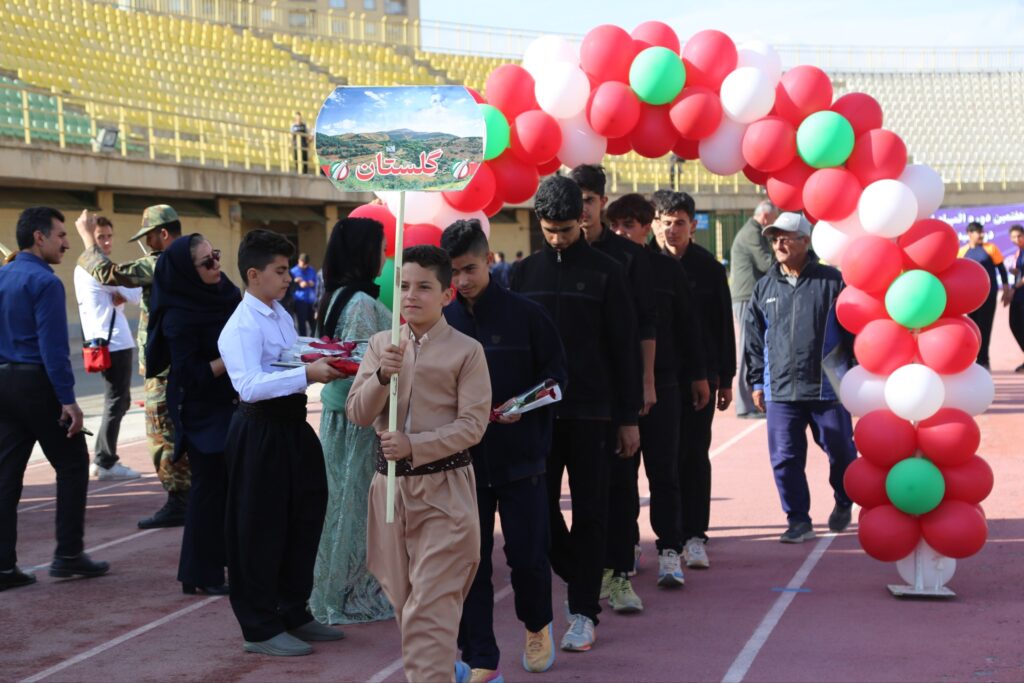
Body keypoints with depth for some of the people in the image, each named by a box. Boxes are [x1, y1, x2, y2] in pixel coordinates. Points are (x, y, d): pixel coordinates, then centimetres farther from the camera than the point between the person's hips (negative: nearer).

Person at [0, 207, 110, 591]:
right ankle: (68, 555, 7)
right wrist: (68, 400, -18)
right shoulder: (44, 282, -14)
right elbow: (53, 346, -19)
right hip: (37, 384, -7)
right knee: (72, 465, 6)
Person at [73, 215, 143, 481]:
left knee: (119, 401, 17)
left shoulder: (82, 268, 15)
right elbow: (135, 295, -14)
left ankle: (103, 458, 19)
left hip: (100, 342, 10)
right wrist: (125, 292, 5)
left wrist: (118, 296, -6)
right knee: (116, 403, -4)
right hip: (114, 343, -10)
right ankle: (105, 463, -1)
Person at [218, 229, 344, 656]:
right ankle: (260, 629, 13)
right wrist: (307, 374, -33)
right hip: (259, 432, -10)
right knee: (260, 530, 1)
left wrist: (324, 364, 7)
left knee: (304, 519, 18)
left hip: (291, 427, 10)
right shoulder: (242, 326, -17)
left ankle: (293, 613, 34)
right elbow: (250, 385, -29)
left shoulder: (282, 316, 13)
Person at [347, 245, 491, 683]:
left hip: (444, 487, -5)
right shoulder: (381, 344, 8)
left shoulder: (466, 351, -5)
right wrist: (381, 376, -17)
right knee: (402, 597, 15)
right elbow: (358, 414, 1)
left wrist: (414, 445, -20)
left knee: (431, 605, -10)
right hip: (390, 483, 5)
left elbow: (473, 425, -10)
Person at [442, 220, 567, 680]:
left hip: (520, 456, -2)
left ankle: (537, 626, 32)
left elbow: (555, 373, 0)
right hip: (464, 458, 2)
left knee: (527, 554, 2)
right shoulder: (443, 322, 3)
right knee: (470, 561, 3)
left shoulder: (524, 314, -4)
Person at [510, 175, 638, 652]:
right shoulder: (524, 272, 7)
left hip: (591, 411, -2)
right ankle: (581, 581, 24)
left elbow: (622, 347, 1)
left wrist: (628, 417, -2)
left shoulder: (605, 272, 0)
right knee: (540, 508, 2)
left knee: (589, 513, 0)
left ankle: (584, 612, 7)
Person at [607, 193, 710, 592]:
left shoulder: (667, 268, 3)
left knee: (664, 471, -1)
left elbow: (688, 324, 9)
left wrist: (697, 375, 9)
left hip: (662, 383, -1)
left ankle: (670, 551, 0)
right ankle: (624, 547, 15)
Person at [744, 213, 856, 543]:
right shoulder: (764, 288, 9)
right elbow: (754, 339, 15)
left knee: (841, 451, 8)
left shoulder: (832, 282, -2)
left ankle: (843, 503, 34)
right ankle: (798, 520, 11)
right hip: (780, 391, 3)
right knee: (785, 458, 0)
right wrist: (757, 382, 12)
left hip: (829, 388, -3)